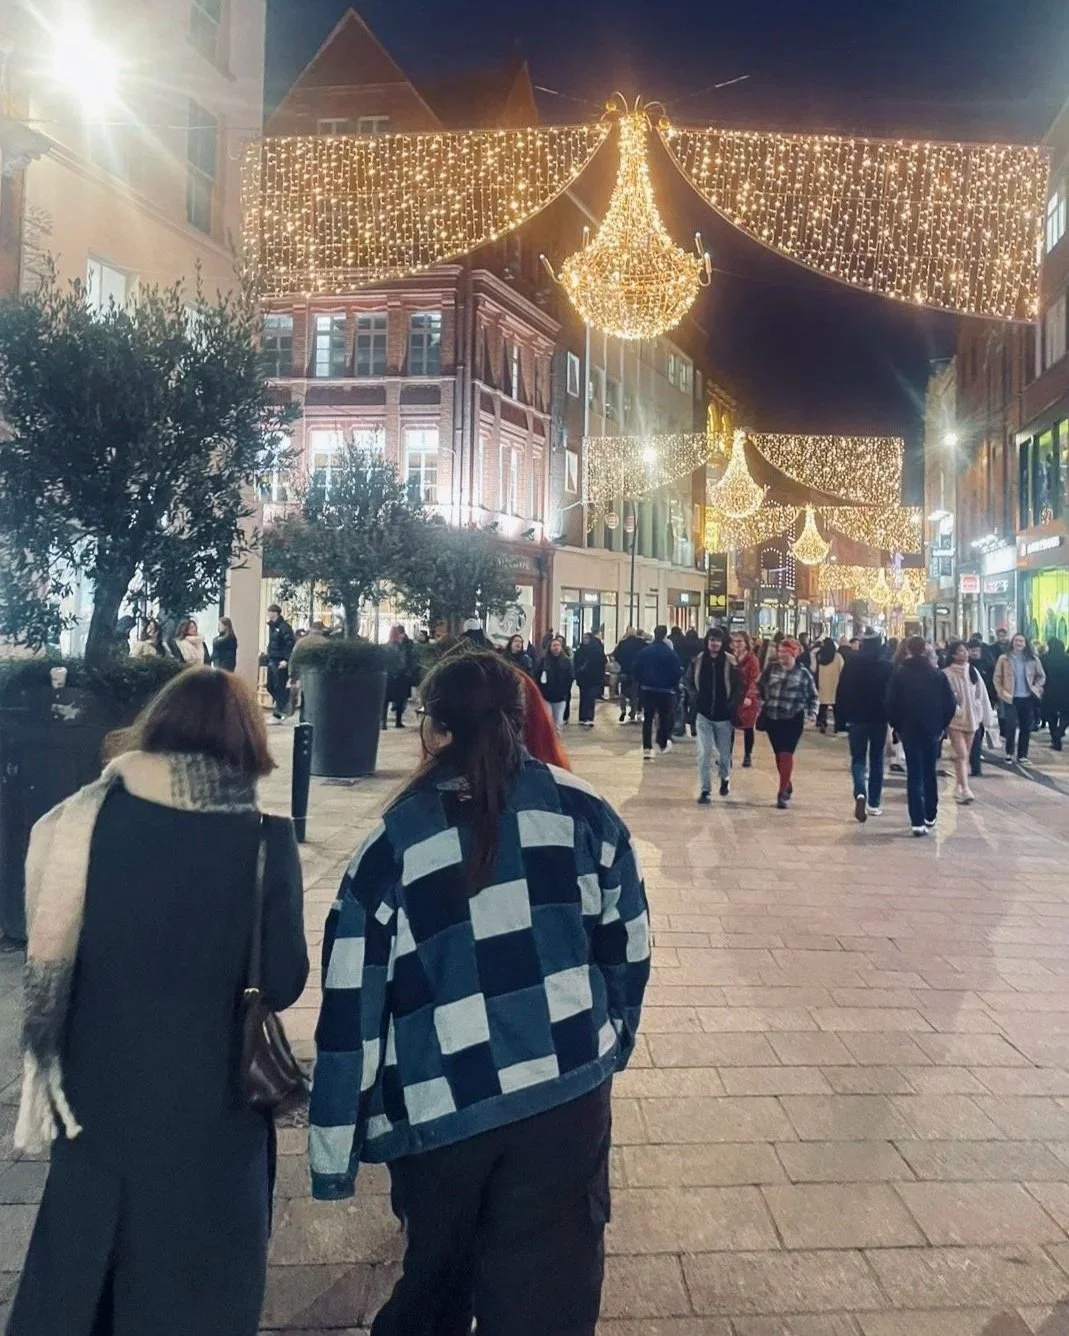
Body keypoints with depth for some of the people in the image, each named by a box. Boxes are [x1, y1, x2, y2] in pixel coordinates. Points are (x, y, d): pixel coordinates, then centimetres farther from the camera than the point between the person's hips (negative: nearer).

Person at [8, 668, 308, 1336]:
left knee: (81, 1244, 27)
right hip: (209, 1092, -2)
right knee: (196, 1268, 21)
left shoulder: (86, 818, -11)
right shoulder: (264, 839, -18)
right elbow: (284, 982, -13)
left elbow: (50, 946, -5)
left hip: (97, 1080, 3)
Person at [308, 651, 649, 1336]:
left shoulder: (393, 842, -5)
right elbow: (628, 947, 5)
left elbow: (352, 1008, -4)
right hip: (568, 1090, 1)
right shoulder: (583, 810, -2)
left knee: (436, 1273, 26)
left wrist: (334, 1154, 5)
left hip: (442, 1104, 0)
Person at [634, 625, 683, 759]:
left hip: (647, 689, 3)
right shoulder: (670, 653, -13)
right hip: (665, 690, -3)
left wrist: (641, 682, 15)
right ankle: (663, 745, 23)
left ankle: (647, 748, -1)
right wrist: (675, 685, 5)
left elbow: (637, 669, 2)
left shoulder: (645, 651, -1)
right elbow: (677, 672, -11)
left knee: (648, 718, 5)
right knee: (664, 718, 13)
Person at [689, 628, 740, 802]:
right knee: (704, 753, -4)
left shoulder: (730, 662, -9)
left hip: (723, 715, -1)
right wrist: (696, 700, 1)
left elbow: (738, 688, -4)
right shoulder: (698, 661, -3)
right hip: (703, 714, 1)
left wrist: (731, 707, -9)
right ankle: (705, 789, 3)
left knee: (724, 752, 15)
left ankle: (725, 778, 43)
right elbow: (692, 684, 11)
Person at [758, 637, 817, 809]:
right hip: (771, 718, 4)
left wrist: (812, 712, -7)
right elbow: (760, 686, 12)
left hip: (793, 720, -3)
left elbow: (812, 696, 6)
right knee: (778, 755, 13)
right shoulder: (771, 668, 2)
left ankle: (782, 793, -5)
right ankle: (788, 784, 34)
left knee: (786, 755, -9)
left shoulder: (803, 673, -4)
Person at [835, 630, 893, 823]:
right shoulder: (887, 666, -5)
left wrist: (840, 720, 3)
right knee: (876, 760, 12)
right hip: (879, 719, 0)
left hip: (856, 718, 0)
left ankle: (860, 794, -18)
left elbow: (841, 693, -2)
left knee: (858, 758, 7)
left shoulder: (851, 663, -3)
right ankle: (873, 803, 14)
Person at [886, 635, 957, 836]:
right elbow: (950, 704, -3)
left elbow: (891, 704, -8)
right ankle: (930, 816, 26)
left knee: (914, 774, 0)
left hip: (909, 729, -1)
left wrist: (897, 726, 3)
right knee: (930, 772, 17)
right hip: (932, 730, 2)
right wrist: (942, 725, 8)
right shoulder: (937, 674, -3)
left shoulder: (899, 674, -6)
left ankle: (918, 821, -7)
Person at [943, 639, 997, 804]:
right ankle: (965, 789, -15)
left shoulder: (973, 672, 5)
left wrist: (986, 717, 9)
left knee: (966, 755, 12)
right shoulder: (947, 673, -11)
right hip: (955, 719, -5)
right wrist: (954, 709, -15)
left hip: (971, 717, 5)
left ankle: (960, 787, 22)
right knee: (961, 755, -11)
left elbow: (982, 695, 9)